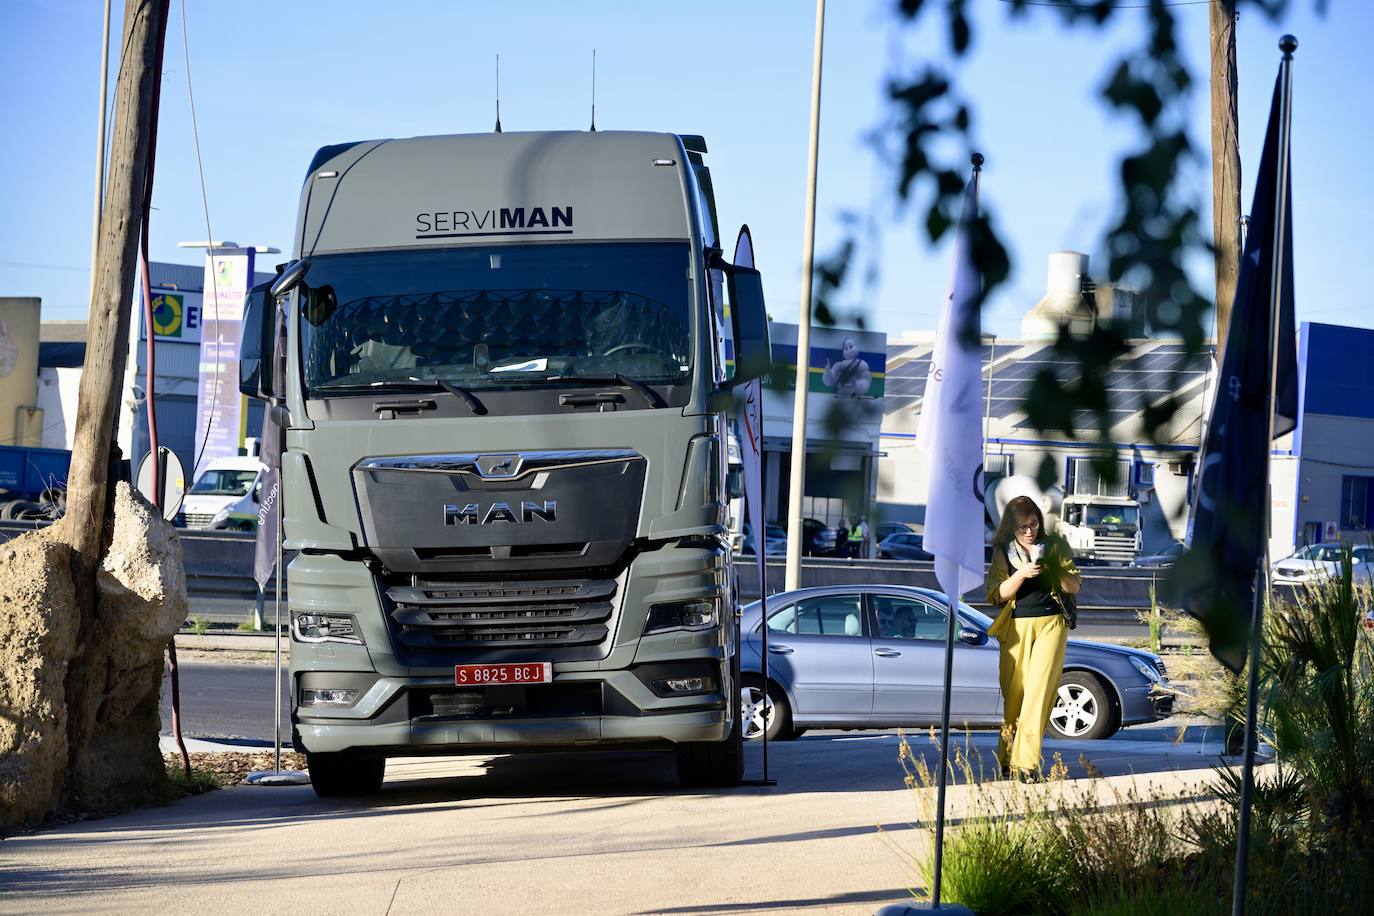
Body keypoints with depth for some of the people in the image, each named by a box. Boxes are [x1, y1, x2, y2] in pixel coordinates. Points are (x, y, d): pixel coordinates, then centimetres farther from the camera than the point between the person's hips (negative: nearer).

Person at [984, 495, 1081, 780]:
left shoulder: (1055, 546, 6)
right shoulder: (1003, 551, 6)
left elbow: (1075, 587, 7)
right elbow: (996, 595, 0)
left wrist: (1056, 572, -13)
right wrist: (1021, 574, -15)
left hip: (1050, 623, -1)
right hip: (1016, 626, 1)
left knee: (1039, 689, -13)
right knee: (1013, 693, -1)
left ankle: (1026, 761, -18)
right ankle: (1008, 760, 7)